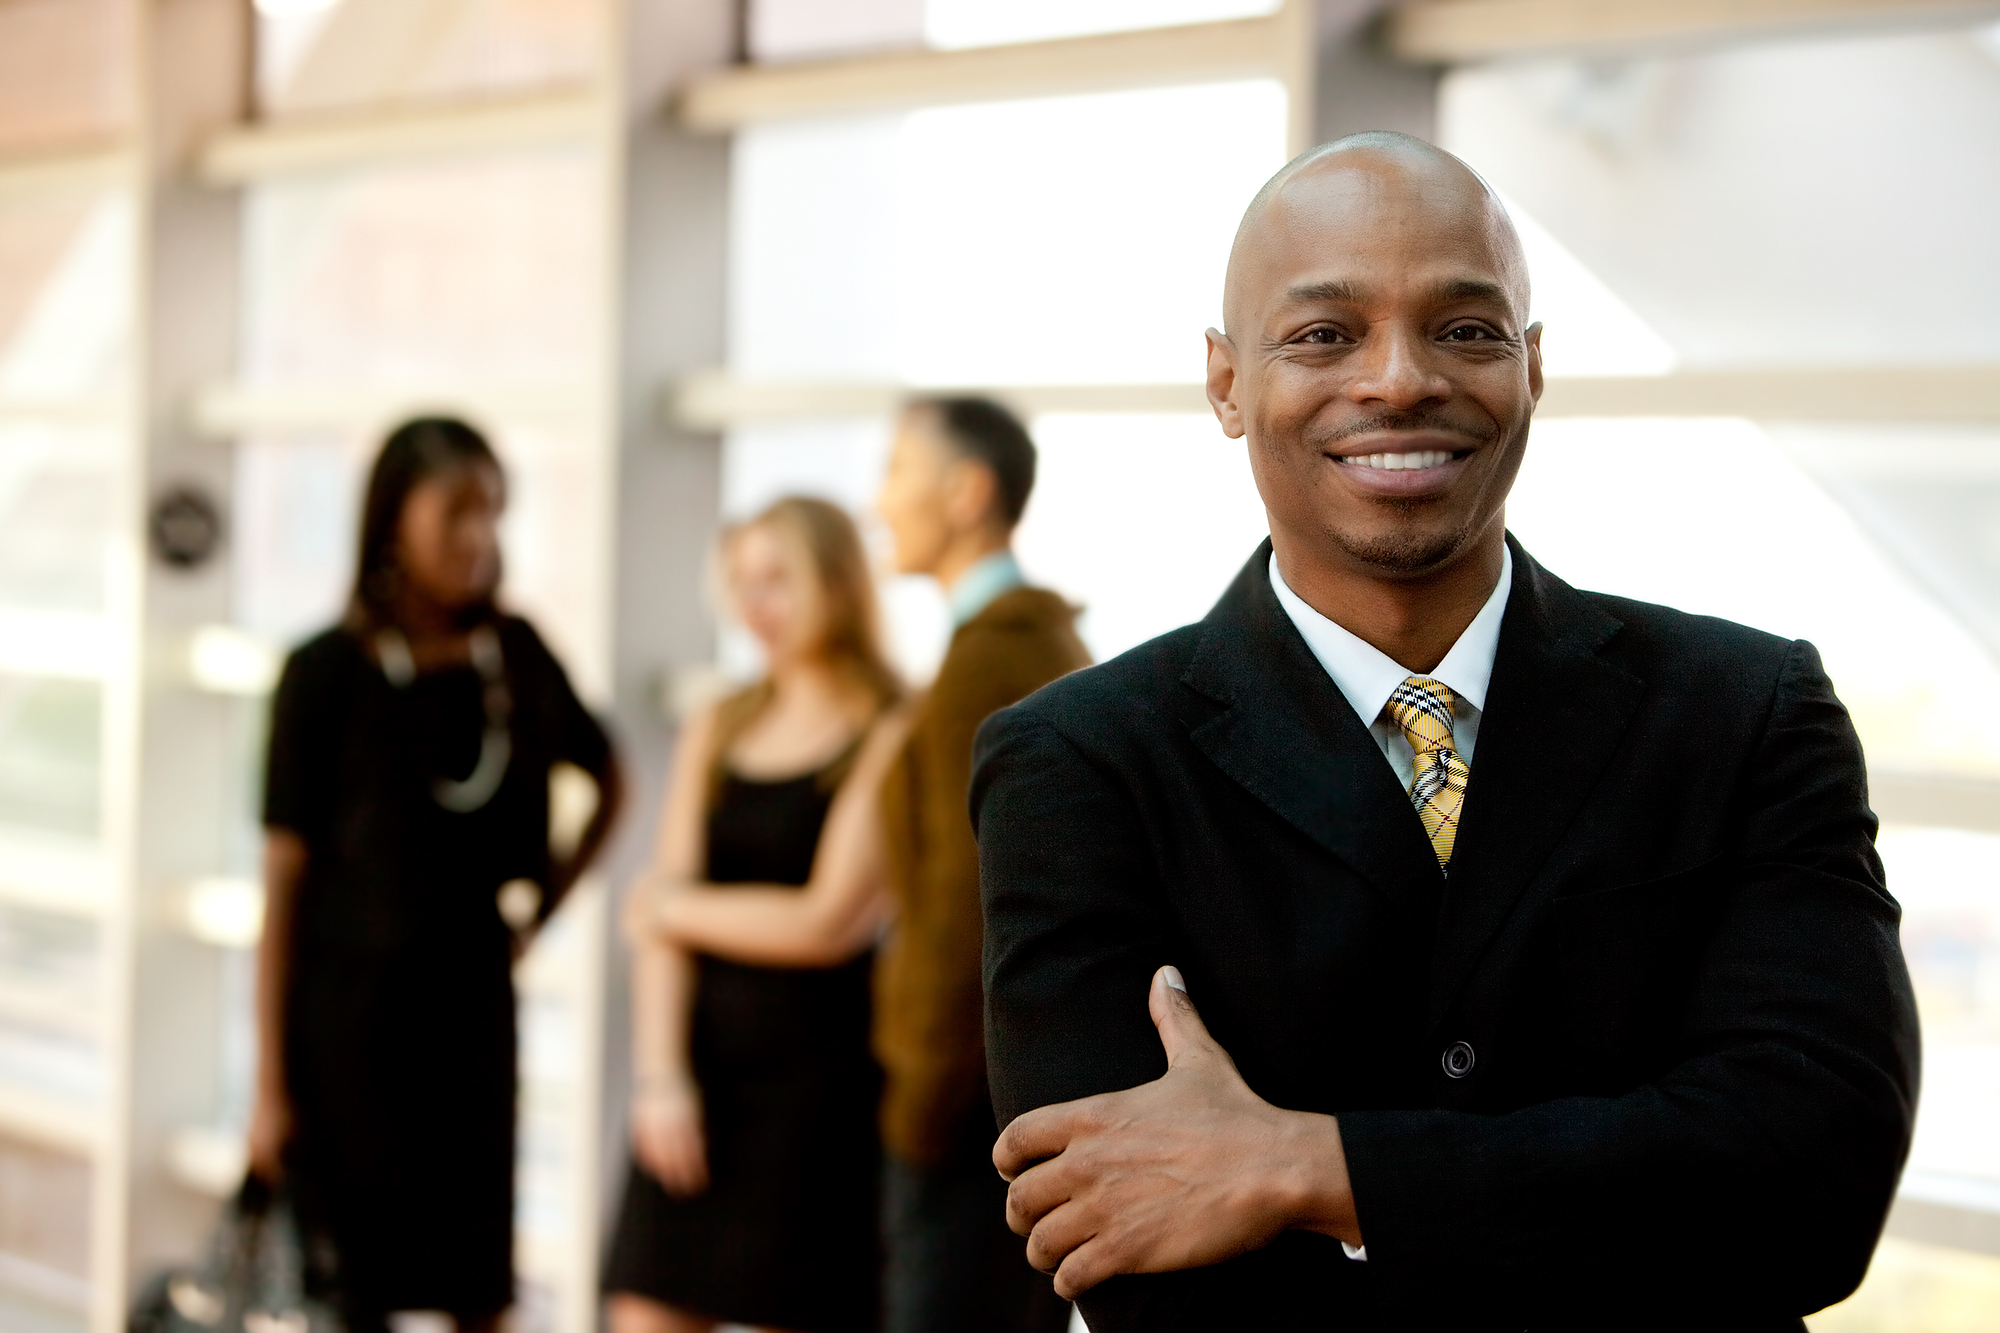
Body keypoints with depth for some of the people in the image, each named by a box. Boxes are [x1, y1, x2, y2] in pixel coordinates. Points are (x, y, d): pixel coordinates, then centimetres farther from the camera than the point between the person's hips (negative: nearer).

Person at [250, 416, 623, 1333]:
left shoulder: (515, 655, 2)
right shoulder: (329, 672, -9)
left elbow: (606, 778, 21)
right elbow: (284, 879, -8)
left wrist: (546, 897, 7)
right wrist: (270, 1084, -9)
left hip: (474, 1004, 4)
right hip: (347, 1008, -4)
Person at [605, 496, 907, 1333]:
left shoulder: (889, 738, -6)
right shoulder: (718, 732, 12)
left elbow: (827, 923, -12)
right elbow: (662, 917, 5)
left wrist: (676, 906, 1)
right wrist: (660, 1073, -7)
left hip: (821, 1075, -5)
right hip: (699, 1065, 5)